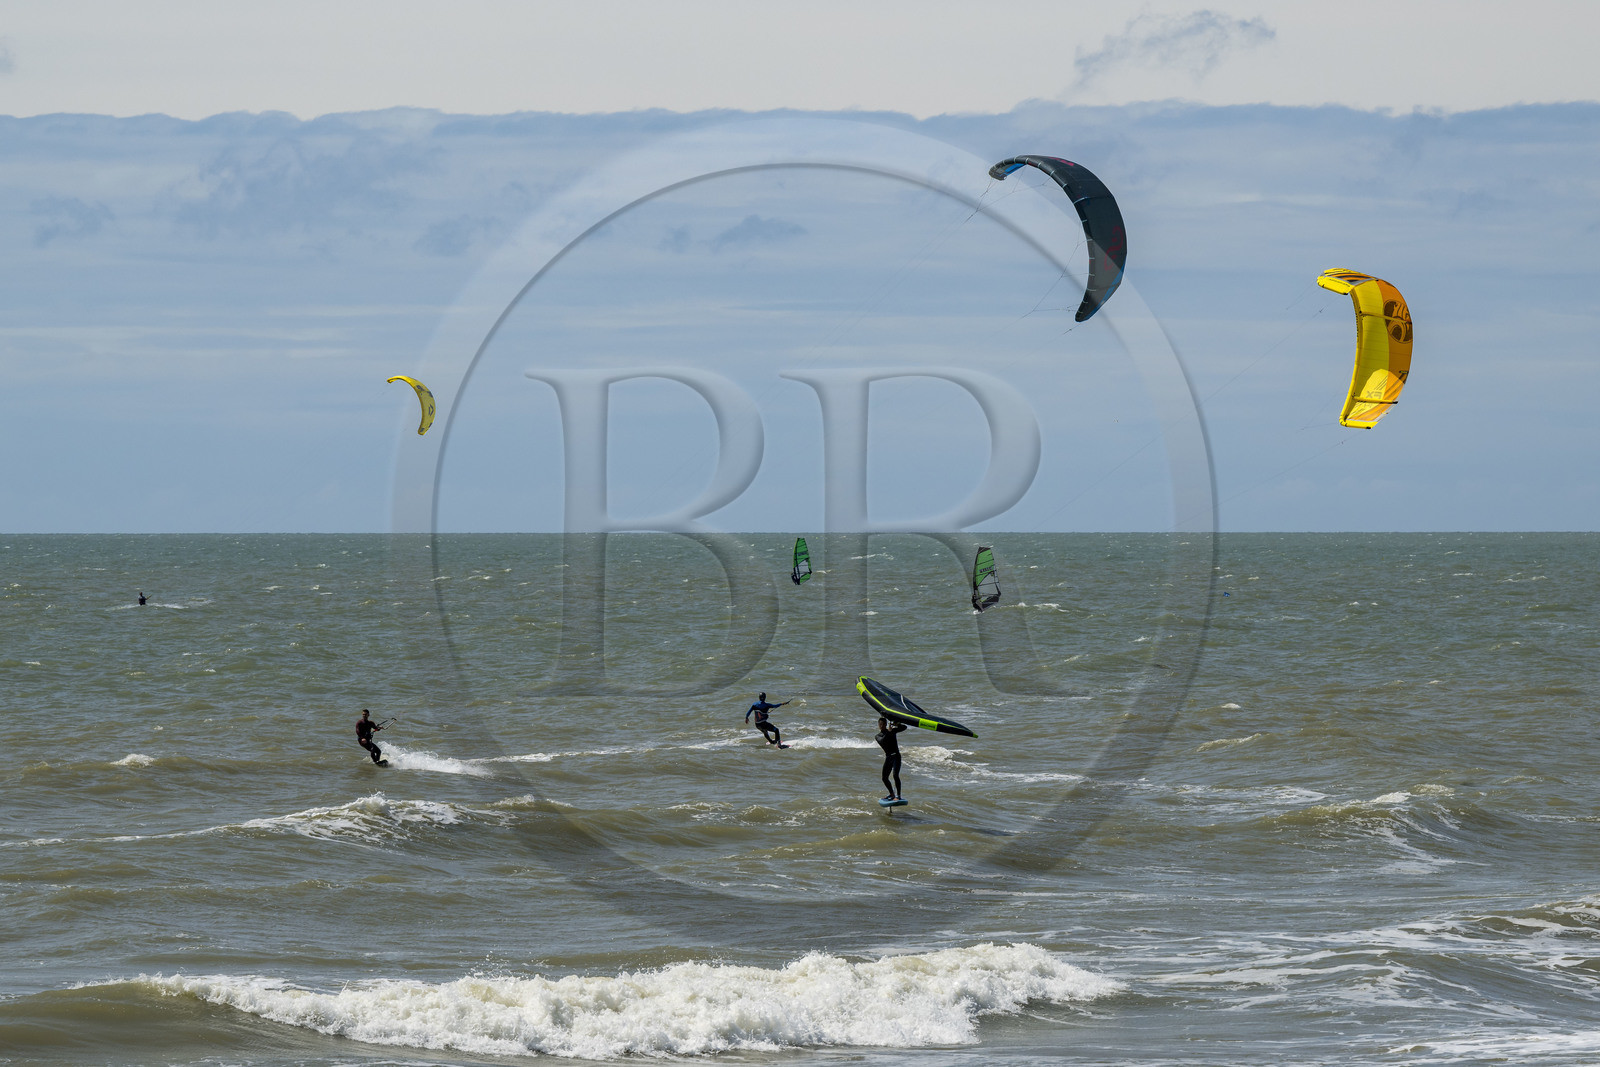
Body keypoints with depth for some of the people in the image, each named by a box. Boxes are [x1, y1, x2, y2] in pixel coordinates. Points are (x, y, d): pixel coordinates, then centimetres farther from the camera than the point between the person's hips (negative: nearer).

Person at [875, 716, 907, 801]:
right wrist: (889, 732, -23)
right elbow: (882, 741, -15)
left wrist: (895, 724, -19)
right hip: (888, 757, 5)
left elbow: (904, 727, -4)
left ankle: (898, 796, -21)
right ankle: (892, 794, 27)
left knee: (895, 775, -21)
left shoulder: (892, 731, 3)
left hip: (896, 756, -5)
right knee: (884, 778, 7)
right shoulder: (878, 736, 6)